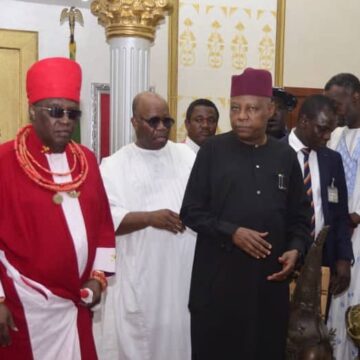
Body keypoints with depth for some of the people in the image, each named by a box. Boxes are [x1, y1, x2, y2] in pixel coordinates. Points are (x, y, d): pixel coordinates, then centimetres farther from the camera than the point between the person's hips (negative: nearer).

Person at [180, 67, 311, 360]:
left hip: (270, 275, 3)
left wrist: (295, 249, -5)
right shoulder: (213, 151, -2)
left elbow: (300, 216, 12)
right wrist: (232, 232, -14)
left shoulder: (285, 155, 6)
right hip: (219, 274, -2)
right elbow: (191, 211, -2)